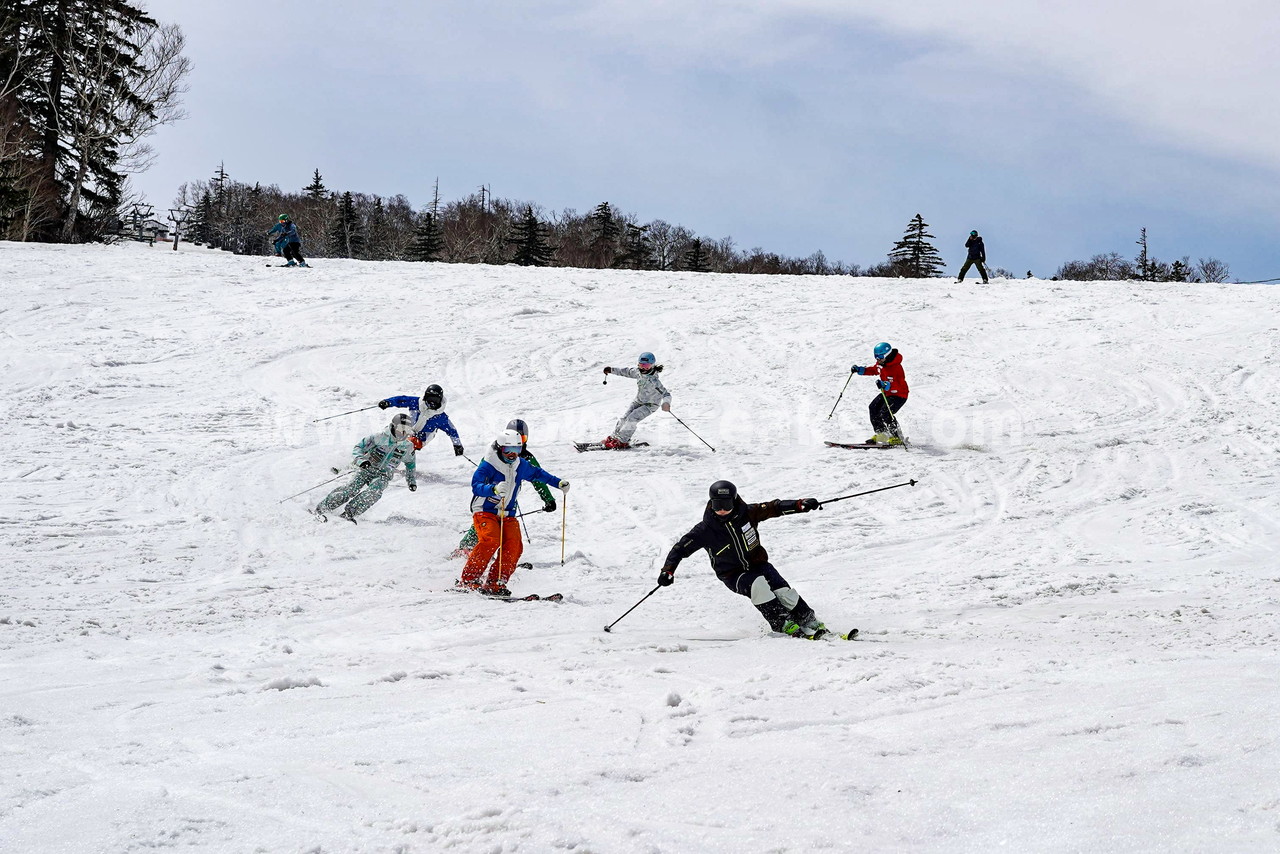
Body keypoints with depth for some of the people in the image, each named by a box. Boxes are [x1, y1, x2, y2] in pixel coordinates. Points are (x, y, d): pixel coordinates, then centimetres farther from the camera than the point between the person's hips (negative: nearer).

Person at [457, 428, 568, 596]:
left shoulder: (520, 465, 7)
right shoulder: (488, 465, -14)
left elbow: (537, 473, 27)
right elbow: (476, 486, -29)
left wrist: (558, 483, 21)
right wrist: (494, 489, -48)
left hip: (508, 515, 6)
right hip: (485, 511, -6)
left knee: (514, 546, -18)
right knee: (490, 541, -30)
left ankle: (494, 584, -17)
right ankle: (467, 581, -25)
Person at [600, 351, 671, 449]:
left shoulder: (654, 381, -34)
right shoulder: (638, 372, -14)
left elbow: (665, 393, -37)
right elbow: (627, 372, 7)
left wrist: (666, 403, -59)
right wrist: (611, 370, 9)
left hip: (650, 405, -6)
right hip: (638, 401, 6)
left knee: (632, 419, -20)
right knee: (624, 418, -3)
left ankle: (622, 442, -6)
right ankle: (613, 437, 14)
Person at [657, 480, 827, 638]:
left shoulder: (746, 513, -10)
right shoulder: (705, 530, -14)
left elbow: (773, 508, -8)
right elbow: (681, 548, -10)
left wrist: (800, 505, -19)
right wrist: (668, 570, -22)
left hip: (757, 564, 2)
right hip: (733, 575, -2)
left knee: (783, 591, -19)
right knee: (757, 585, -33)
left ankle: (811, 622, -2)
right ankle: (783, 624, -26)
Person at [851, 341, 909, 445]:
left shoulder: (896, 367, -28)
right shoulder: (880, 364, 0)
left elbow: (899, 386, -35)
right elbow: (873, 370, 21)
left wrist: (886, 385, -51)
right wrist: (859, 370, 8)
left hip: (899, 395, -9)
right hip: (887, 393, 9)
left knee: (885, 414, -23)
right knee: (873, 409, 1)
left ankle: (895, 437, -11)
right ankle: (881, 434, 11)